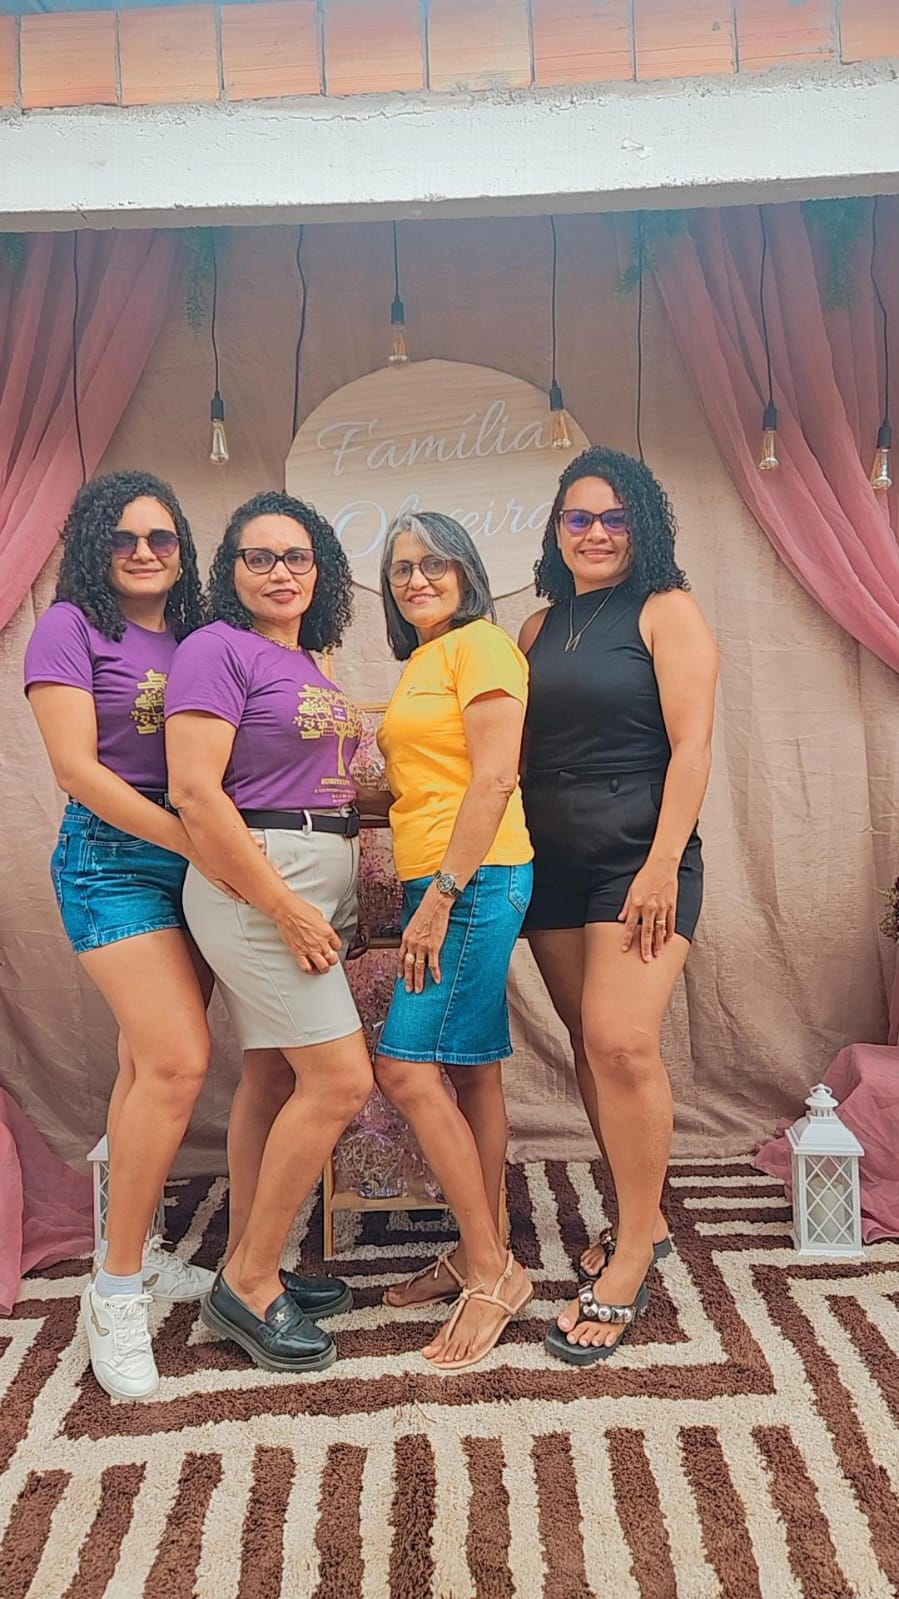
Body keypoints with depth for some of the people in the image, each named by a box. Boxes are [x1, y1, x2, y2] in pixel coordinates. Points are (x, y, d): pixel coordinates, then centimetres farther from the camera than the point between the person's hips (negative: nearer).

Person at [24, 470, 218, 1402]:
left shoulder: (198, 637, 14)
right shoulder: (72, 626, -3)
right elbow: (75, 766, -12)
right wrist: (192, 840, -18)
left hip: (197, 863, 6)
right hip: (113, 859, -6)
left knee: (149, 1066, 11)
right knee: (179, 1061, -16)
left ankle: (132, 1252, 27)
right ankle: (116, 1292, -1)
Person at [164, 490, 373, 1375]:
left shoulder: (309, 666, 16)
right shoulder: (217, 649, -9)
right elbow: (195, 791, -18)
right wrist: (286, 909, -19)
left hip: (318, 881, 8)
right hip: (256, 881, -8)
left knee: (272, 1077, 13)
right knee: (341, 1079, -9)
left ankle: (246, 1270, 26)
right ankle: (250, 1284, 7)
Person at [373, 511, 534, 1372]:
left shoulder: (481, 643, -7)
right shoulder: (420, 665, 21)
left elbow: (495, 778, -16)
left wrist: (443, 894, -19)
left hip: (474, 879, -9)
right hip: (437, 882, 9)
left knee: (406, 1068, -11)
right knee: (471, 1070, 12)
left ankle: (491, 1269, 1)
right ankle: (481, 1257, 23)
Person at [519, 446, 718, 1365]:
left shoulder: (666, 611, -2)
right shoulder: (540, 627, 14)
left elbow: (691, 745, -10)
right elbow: (518, 753, 15)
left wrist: (663, 864, -17)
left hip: (639, 858, -6)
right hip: (554, 863, 6)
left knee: (621, 1041, -15)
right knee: (590, 1043, 9)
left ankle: (630, 1257, 1)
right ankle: (640, 1221, 26)